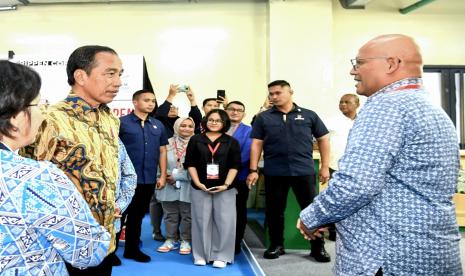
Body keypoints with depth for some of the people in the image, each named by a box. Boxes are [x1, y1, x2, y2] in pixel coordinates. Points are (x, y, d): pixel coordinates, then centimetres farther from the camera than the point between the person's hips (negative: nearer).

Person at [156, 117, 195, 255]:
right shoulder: (168, 143, 1)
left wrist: (176, 175, -11)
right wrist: (166, 177, -10)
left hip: (187, 187, -2)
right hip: (169, 187, 2)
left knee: (187, 215, 8)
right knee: (170, 215, 13)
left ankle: (186, 241, 23)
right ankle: (170, 240, 27)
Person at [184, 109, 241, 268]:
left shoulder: (232, 142, 5)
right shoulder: (195, 140, 6)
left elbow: (234, 166, 0)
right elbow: (190, 164, 3)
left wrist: (226, 184, -11)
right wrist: (198, 183, -8)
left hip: (225, 188, 0)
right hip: (200, 188, 1)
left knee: (224, 222, 1)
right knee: (202, 221, 7)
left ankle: (221, 256, 14)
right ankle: (201, 255, 20)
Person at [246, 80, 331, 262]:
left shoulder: (308, 115, 4)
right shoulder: (263, 118, 5)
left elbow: (323, 139, 8)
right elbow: (256, 144, 3)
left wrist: (325, 166, 3)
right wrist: (253, 170, -4)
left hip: (304, 171, 0)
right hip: (274, 172, 1)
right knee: (274, 210, 9)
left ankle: (318, 247, 22)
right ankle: (276, 245, 27)